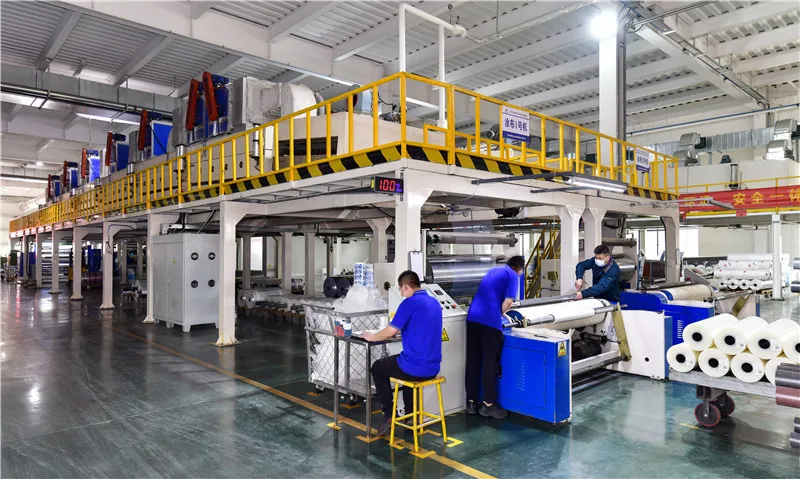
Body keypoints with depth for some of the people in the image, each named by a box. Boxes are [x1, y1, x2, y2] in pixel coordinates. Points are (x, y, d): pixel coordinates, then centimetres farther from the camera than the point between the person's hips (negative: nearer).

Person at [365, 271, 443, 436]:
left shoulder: (410, 303, -14)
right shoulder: (435, 303, 10)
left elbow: (390, 332, -14)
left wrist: (372, 337, 5)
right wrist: (401, 329, 34)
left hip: (415, 368, -7)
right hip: (433, 368, 7)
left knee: (377, 367, 20)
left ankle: (389, 413, 17)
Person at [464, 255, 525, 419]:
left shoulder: (494, 271, 27)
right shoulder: (513, 276, 5)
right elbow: (508, 301, -8)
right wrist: (498, 315, 8)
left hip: (473, 317, 7)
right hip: (489, 321, -7)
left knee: (473, 361, 11)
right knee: (490, 362, 3)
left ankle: (471, 402, 19)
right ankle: (488, 404, 11)